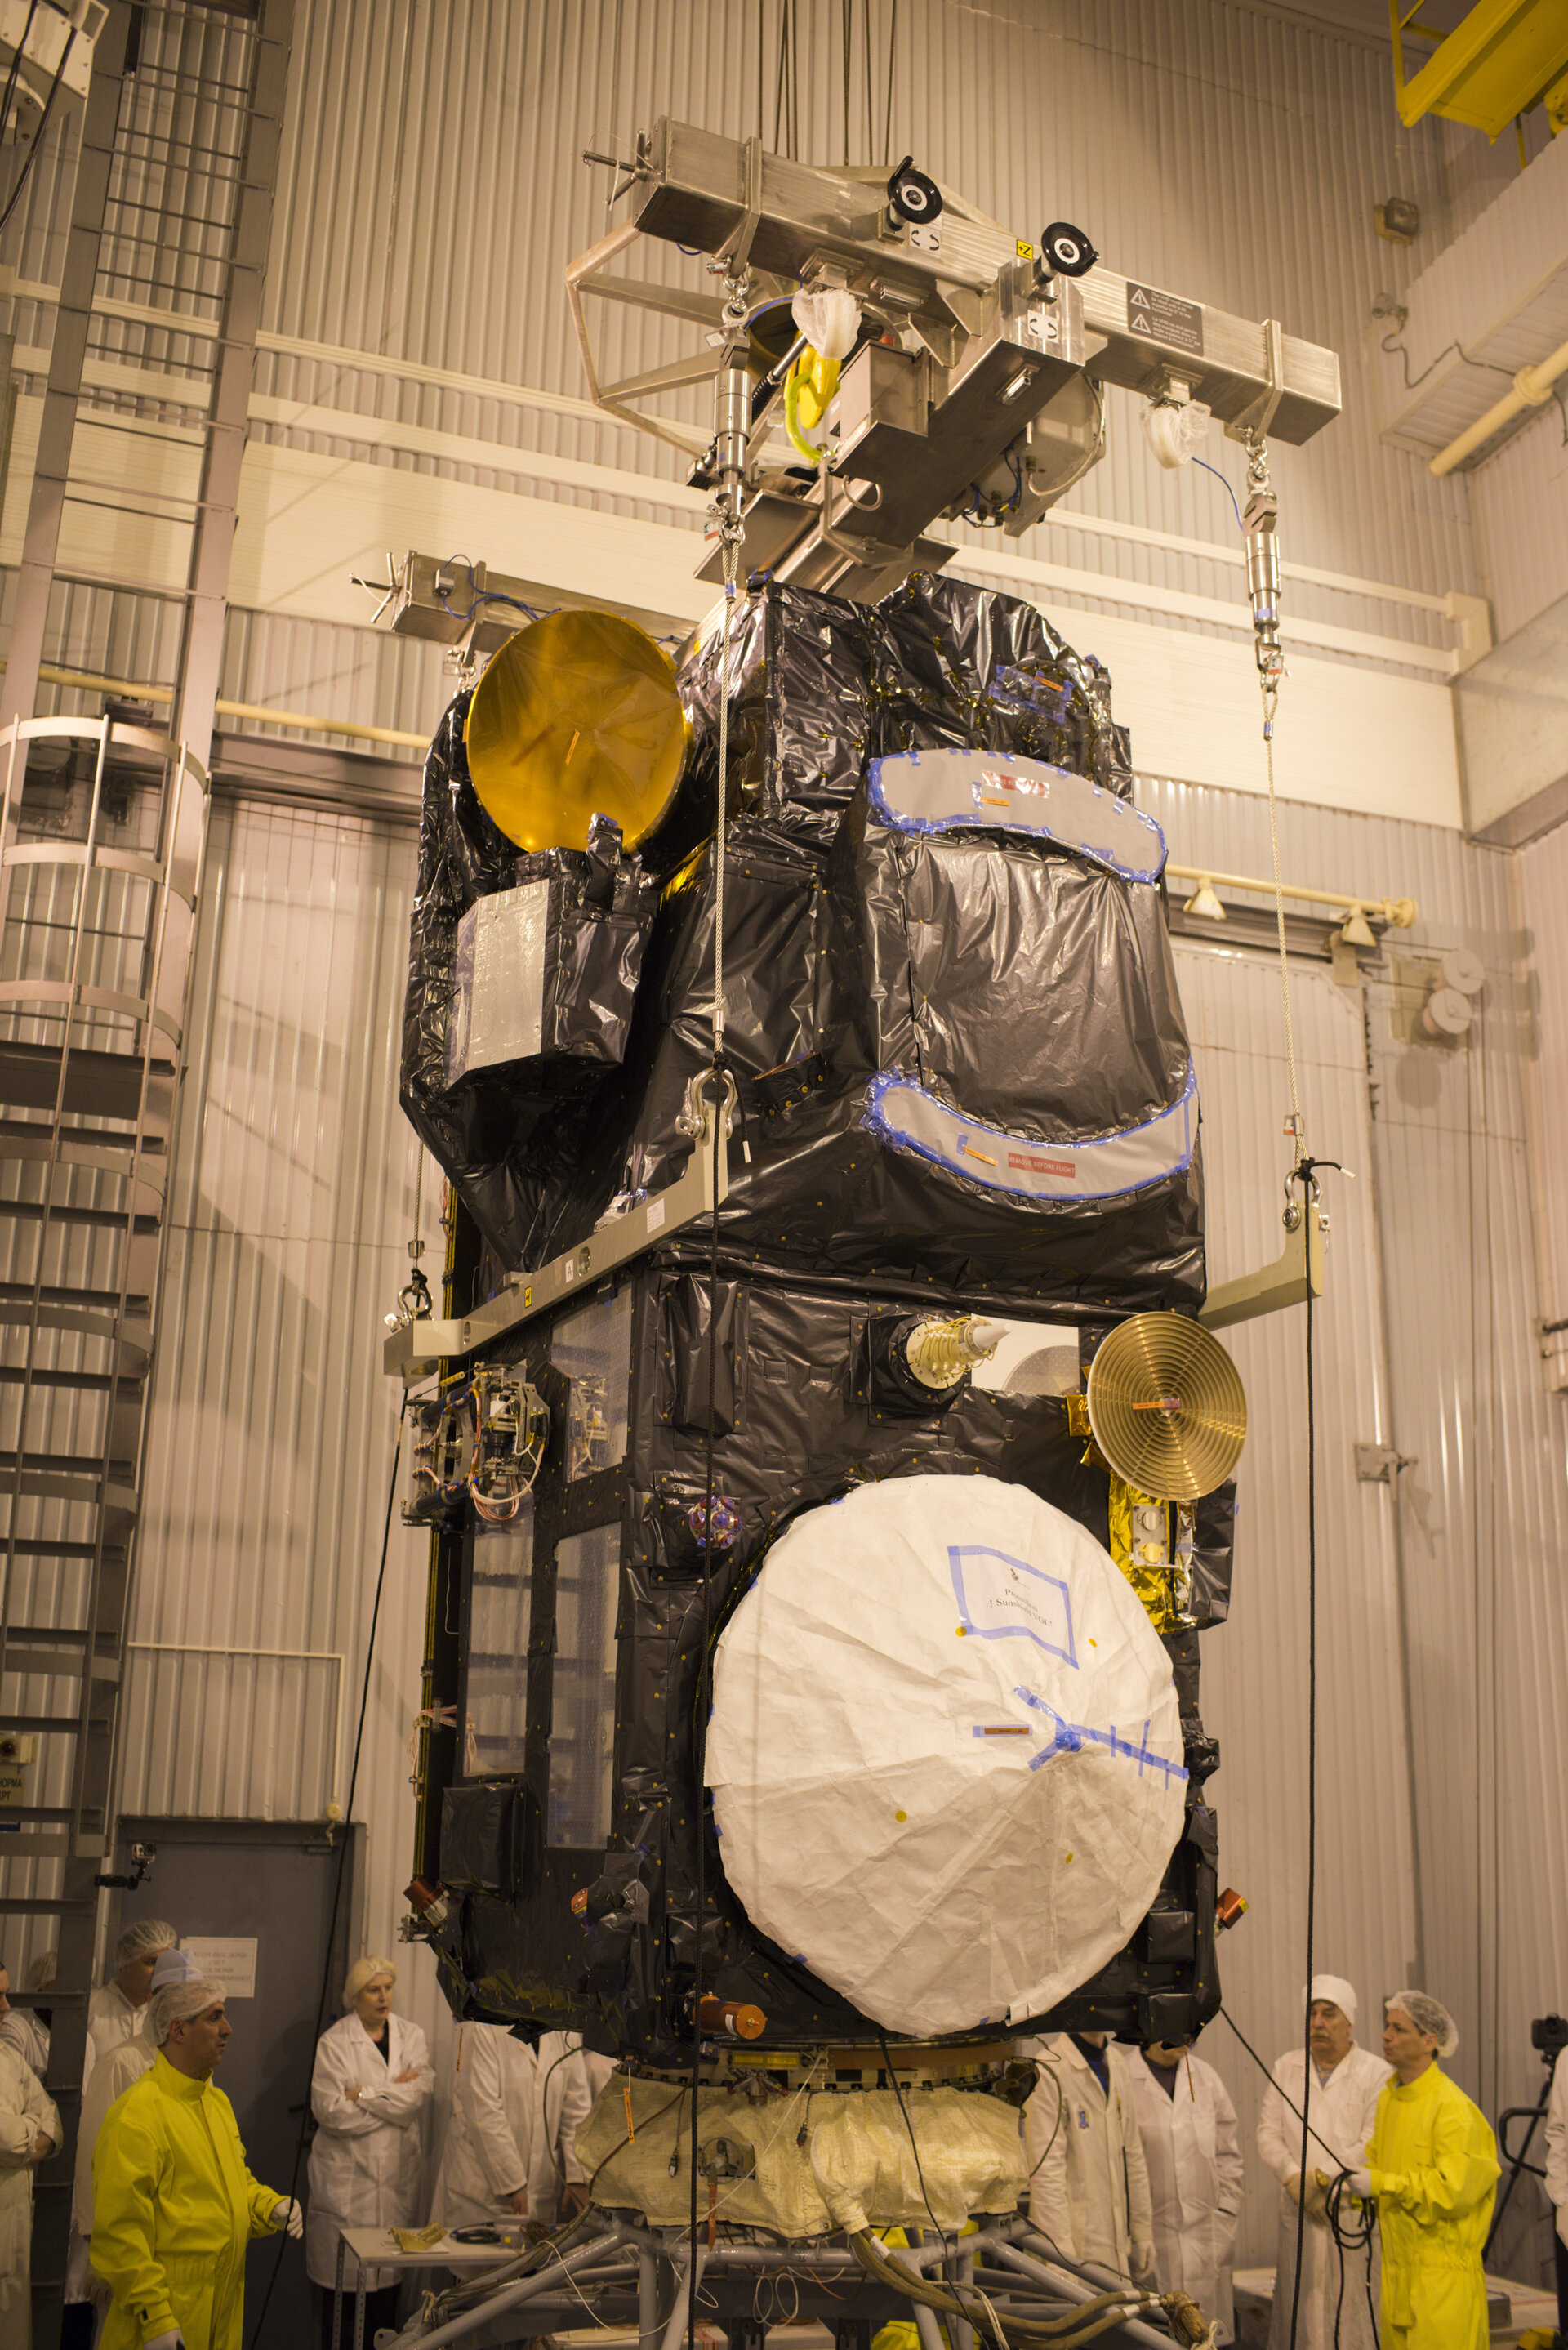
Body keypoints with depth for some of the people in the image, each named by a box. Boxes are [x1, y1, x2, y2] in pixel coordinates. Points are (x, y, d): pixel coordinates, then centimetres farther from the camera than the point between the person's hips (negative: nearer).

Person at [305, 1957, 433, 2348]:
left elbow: (418, 2096, -4)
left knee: (389, 2281, 1)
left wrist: (364, 2095, -8)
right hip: (347, 2175, -3)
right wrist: (393, 2096, -6)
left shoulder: (411, 2036, 10)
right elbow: (330, 2111, -10)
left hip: (398, 2174, 3)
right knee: (342, 2278, -3)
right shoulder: (334, 2041, 0)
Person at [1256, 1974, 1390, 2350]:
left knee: (1351, 2312, -6)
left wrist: (1322, 2177, -10)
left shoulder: (1376, 2073, -1)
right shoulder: (1287, 2068, 11)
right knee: (1299, 2308, 3)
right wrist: (1294, 2180, -8)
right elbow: (1268, 2132, 8)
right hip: (1298, 2212, 3)